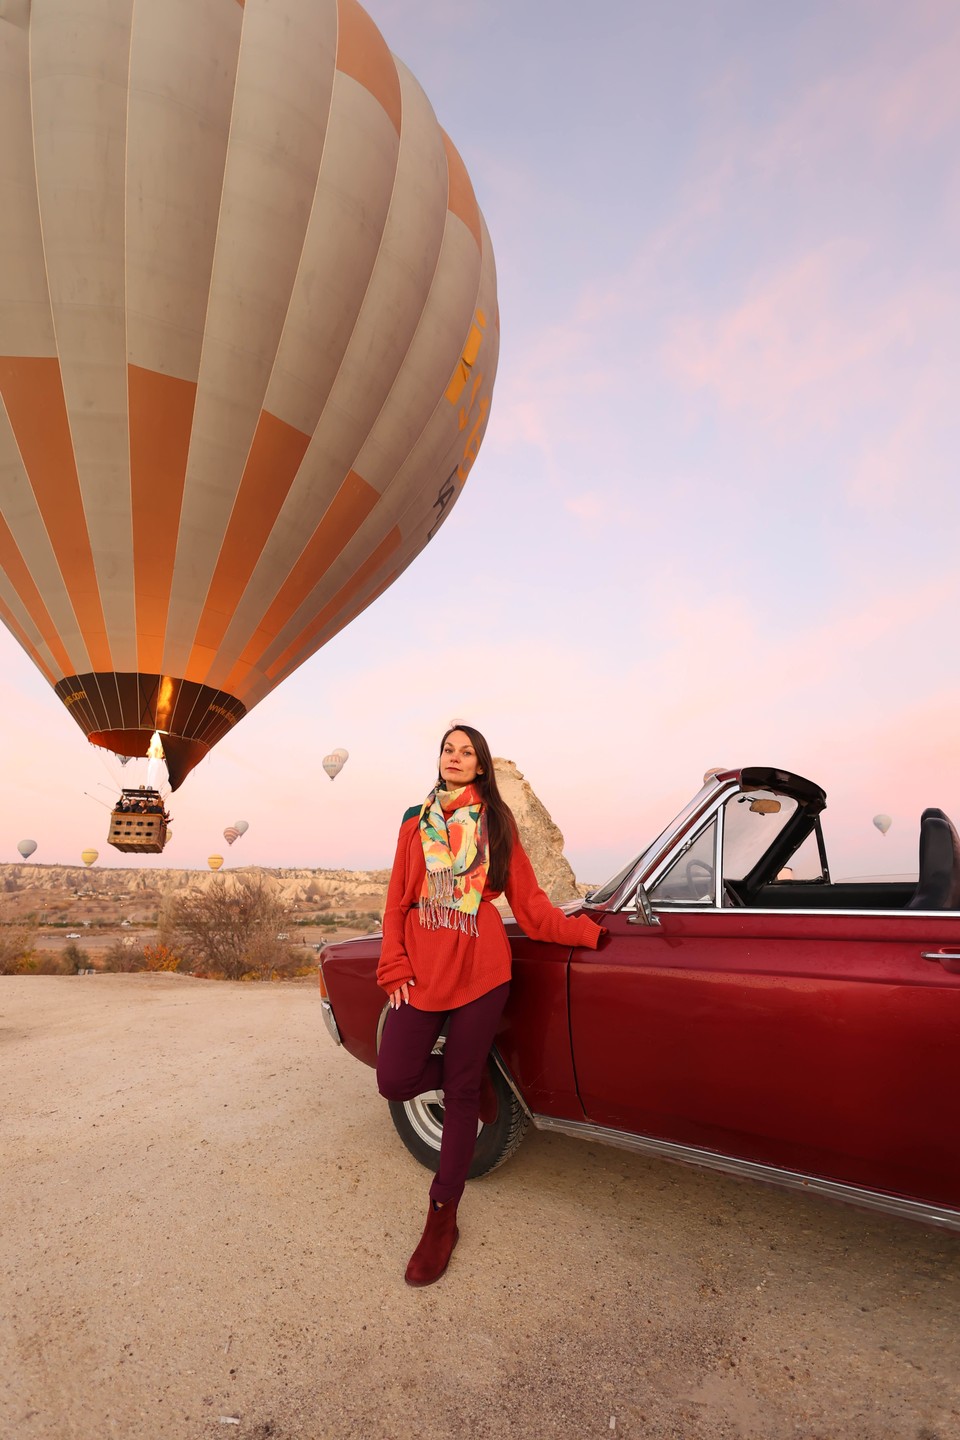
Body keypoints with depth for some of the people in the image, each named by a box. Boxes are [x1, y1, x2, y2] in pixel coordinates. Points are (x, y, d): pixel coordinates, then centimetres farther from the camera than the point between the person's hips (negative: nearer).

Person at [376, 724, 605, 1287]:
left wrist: (586, 931, -6)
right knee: (396, 1080, -3)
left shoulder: (497, 822, 6)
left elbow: (529, 900, 3)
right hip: (422, 971, 2)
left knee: (461, 1093, 6)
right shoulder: (416, 822, 10)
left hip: (480, 970, -2)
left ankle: (443, 1218, 27)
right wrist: (395, 968, -1)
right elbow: (397, 903, 8)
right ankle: (474, 1073, 27)